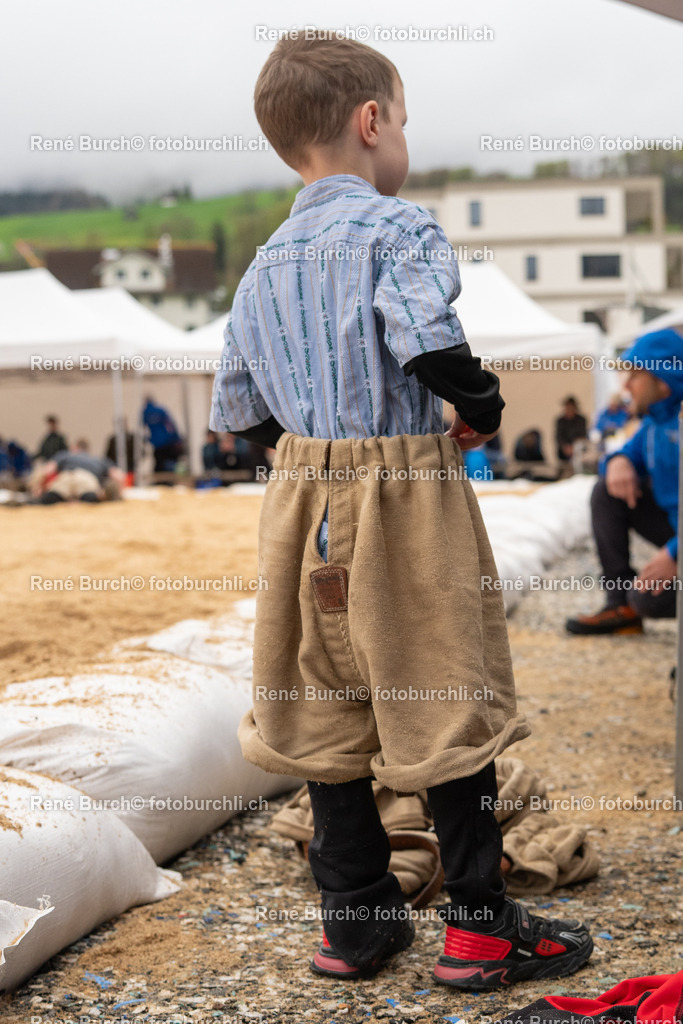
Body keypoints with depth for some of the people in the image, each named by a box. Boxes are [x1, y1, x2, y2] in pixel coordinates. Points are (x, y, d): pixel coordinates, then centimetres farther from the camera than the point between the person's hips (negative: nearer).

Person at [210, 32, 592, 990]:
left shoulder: (265, 263, 10)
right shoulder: (399, 227, -11)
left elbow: (238, 410, 12)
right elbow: (430, 343, -26)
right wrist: (482, 408, -8)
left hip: (304, 499, 7)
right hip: (407, 495, -6)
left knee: (325, 710, 11)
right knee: (448, 705, 3)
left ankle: (355, 915, 20)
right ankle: (479, 925, 10)